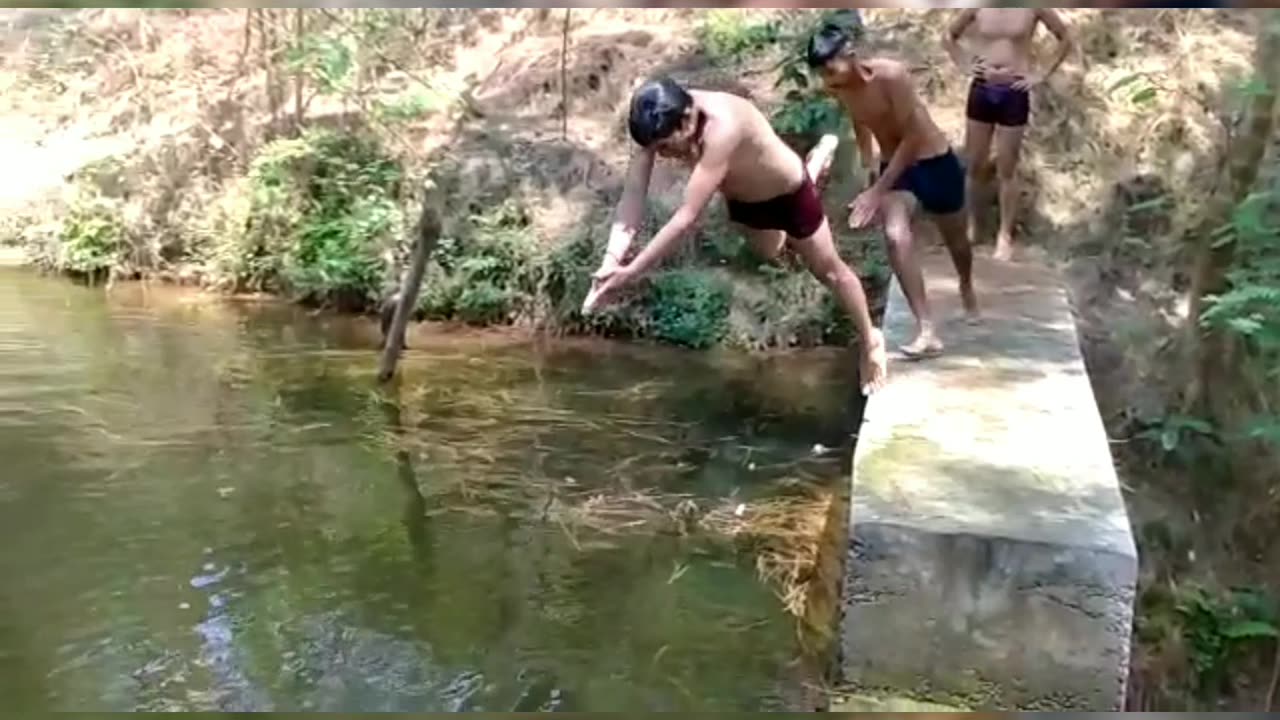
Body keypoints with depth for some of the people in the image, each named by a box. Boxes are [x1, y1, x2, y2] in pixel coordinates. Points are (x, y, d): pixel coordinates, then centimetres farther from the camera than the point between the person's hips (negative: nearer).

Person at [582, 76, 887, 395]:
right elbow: (633, 192, -31)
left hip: (788, 193, -6)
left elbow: (688, 216, -49)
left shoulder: (722, 128, -48)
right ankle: (819, 158, 51)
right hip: (742, 199, 6)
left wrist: (631, 272, -50)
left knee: (828, 270, 13)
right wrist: (612, 258, -44)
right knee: (769, 253, 34)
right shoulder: (661, 122, -29)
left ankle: (869, 340, 40)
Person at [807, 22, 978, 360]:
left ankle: (967, 289, 54)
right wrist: (869, 164, 5)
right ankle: (927, 332, -21)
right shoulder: (838, 89, -10)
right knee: (896, 236, -24)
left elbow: (911, 137, -27)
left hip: (935, 162, -3)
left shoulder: (891, 74, -29)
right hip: (893, 167, 3)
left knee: (955, 240, 19)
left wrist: (877, 191, -28)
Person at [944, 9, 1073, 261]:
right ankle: (966, 220, 29)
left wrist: (1042, 75, -1)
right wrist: (964, 65, 4)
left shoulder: (1033, 7, -5)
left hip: (1014, 93, -2)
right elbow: (949, 36, 16)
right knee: (972, 165, 11)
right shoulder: (978, 7, 1)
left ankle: (1005, 235, 15)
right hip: (981, 90, 2)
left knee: (1007, 171, 4)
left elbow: (1065, 39, 5)